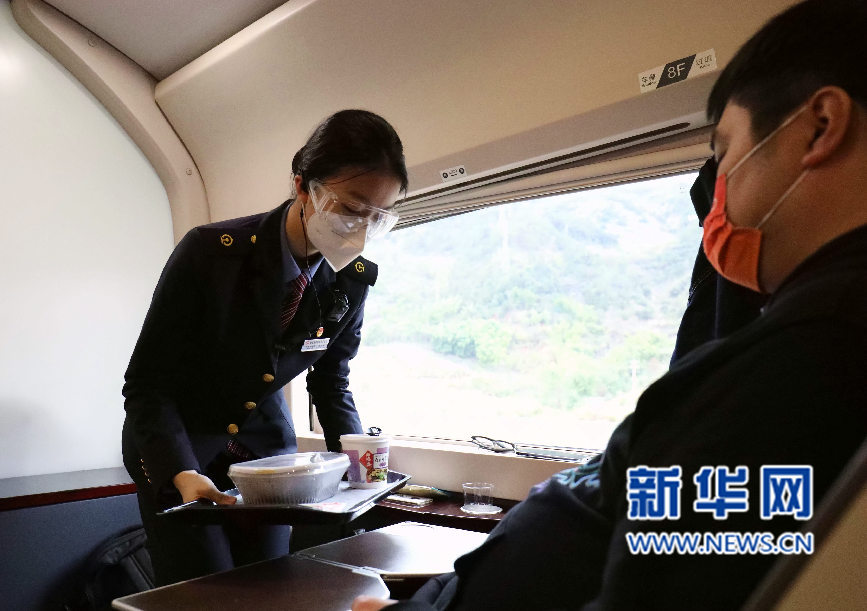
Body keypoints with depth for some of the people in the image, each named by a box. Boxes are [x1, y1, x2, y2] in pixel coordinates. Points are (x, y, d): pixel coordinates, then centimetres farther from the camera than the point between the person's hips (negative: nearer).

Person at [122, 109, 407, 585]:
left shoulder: (353, 279, -14)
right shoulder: (209, 252, -26)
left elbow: (330, 382, 0)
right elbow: (146, 383, -19)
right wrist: (183, 474, -33)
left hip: (265, 442, 4)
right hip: (174, 450, -3)